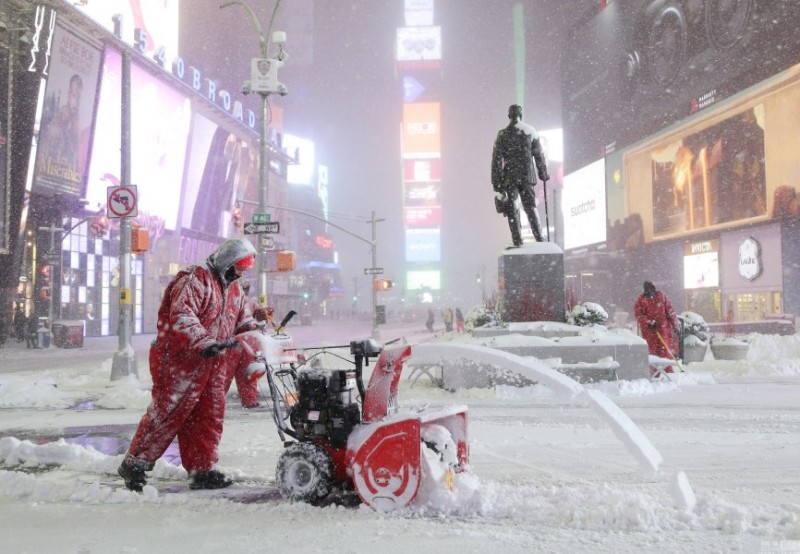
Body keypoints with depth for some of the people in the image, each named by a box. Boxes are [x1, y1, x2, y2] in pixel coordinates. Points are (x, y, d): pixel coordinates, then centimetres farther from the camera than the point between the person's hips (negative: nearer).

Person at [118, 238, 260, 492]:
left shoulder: (234, 290, 17)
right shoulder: (195, 280, -13)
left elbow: (243, 320, 23)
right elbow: (181, 317, -25)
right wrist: (205, 343, -36)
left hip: (214, 365, 9)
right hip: (182, 359, -9)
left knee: (210, 416, 7)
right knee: (168, 412, -5)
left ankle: (203, 470, 16)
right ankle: (134, 465, 9)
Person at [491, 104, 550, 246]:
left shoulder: (502, 134, -4)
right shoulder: (531, 131, 2)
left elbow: (497, 159, -6)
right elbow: (539, 155, 7)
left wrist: (496, 183, -3)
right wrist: (543, 173, 18)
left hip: (510, 176, -2)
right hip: (527, 175, 2)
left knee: (512, 208, 6)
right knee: (530, 206, 12)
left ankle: (517, 240, 0)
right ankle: (539, 238, 7)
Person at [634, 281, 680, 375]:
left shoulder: (661, 296, 4)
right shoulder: (641, 299, 2)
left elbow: (670, 311, 5)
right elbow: (638, 314, -3)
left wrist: (675, 325, 2)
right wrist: (649, 322, -15)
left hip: (663, 327, 0)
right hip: (649, 329, 0)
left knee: (666, 350, -1)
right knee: (652, 350, 0)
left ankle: (668, 370, 4)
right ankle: (654, 372, 5)